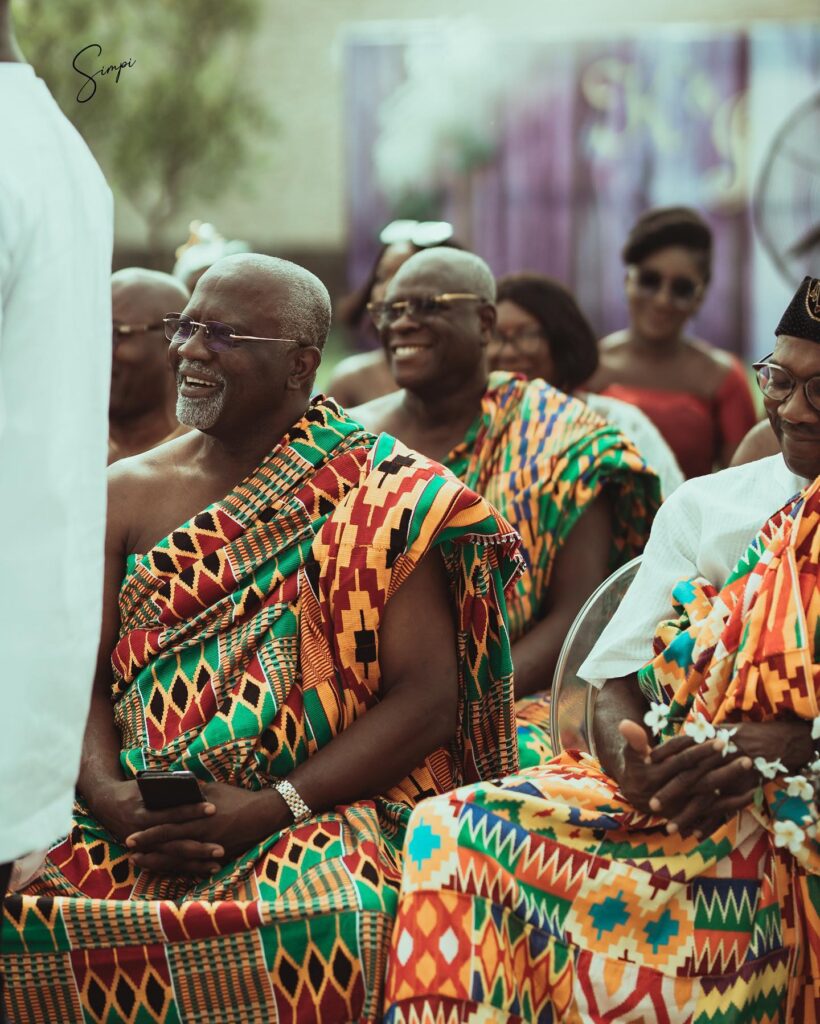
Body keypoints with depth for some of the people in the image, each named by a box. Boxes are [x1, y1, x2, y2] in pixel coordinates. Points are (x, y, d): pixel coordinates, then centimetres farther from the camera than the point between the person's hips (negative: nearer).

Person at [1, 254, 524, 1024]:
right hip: (136, 820, 4)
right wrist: (114, 801, -12)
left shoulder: (388, 502, 0)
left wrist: (271, 808, -14)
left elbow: (427, 701, -5)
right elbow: (82, 679, 9)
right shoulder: (129, 493, 13)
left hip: (322, 815, -3)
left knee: (322, 925, -36)